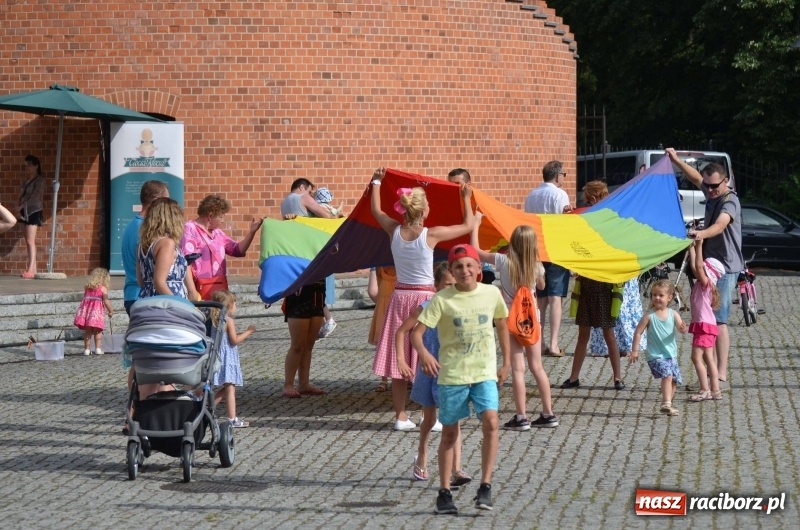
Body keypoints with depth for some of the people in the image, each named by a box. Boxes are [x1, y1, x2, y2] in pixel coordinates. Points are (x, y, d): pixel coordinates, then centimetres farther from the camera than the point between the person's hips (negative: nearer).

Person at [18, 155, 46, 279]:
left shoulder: (39, 180, -6)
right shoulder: (27, 180, 16)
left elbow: (35, 196, -14)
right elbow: (22, 195, 14)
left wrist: (21, 206, -13)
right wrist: (20, 208, -2)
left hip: (34, 211, -8)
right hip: (25, 212, 8)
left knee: (30, 241, -15)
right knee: (28, 242, 5)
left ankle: (30, 271, -21)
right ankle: (33, 270, 7)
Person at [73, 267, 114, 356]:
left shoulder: (87, 287, 12)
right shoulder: (103, 288, -2)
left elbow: (85, 298, 15)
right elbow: (106, 301, -7)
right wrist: (110, 310, 5)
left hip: (86, 309, 4)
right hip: (97, 310, -4)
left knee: (88, 331, 11)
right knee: (97, 331, 4)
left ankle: (86, 349, 12)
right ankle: (98, 348, 2)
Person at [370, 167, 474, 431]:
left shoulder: (394, 231, -3)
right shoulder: (431, 234, -13)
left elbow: (376, 211, 18)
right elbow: (468, 225, -2)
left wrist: (376, 182, 29)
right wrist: (466, 199, 13)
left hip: (400, 297, 4)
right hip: (424, 297, -4)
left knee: (398, 359, 7)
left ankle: (401, 416, 11)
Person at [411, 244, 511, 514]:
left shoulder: (492, 294, -1)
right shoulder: (442, 300, -9)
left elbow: (502, 326, 15)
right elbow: (417, 332, -13)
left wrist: (506, 363, 15)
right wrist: (424, 353, -34)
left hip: (485, 373, 1)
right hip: (452, 374, -1)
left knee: (491, 422, -18)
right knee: (449, 432, 7)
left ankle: (485, 486, -9)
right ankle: (444, 492, 17)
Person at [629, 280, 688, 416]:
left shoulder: (673, 314, 0)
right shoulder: (649, 316, -8)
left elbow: (680, 328, -11)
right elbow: (638, 332, -5)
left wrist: (683, 328, -35)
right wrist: (634, 350, -8)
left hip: (671, 355, 5)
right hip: (656, 356, -5)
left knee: (674, 380, 11)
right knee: (667, 375, -25)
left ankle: (666, 405, 27)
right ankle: (667, 404, -30)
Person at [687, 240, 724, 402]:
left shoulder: (706, 283, -11)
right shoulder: (701, 283, 12)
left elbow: (699, 266, -24)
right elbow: (694, 265, 16)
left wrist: (699, 246, -26)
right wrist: (692, 247, 16)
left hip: (705, 325, -10)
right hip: (702, 325, 10)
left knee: (697, 357, -12)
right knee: (708, 359, 10)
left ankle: (705, 390, -14)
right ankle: (715, 390, 12)